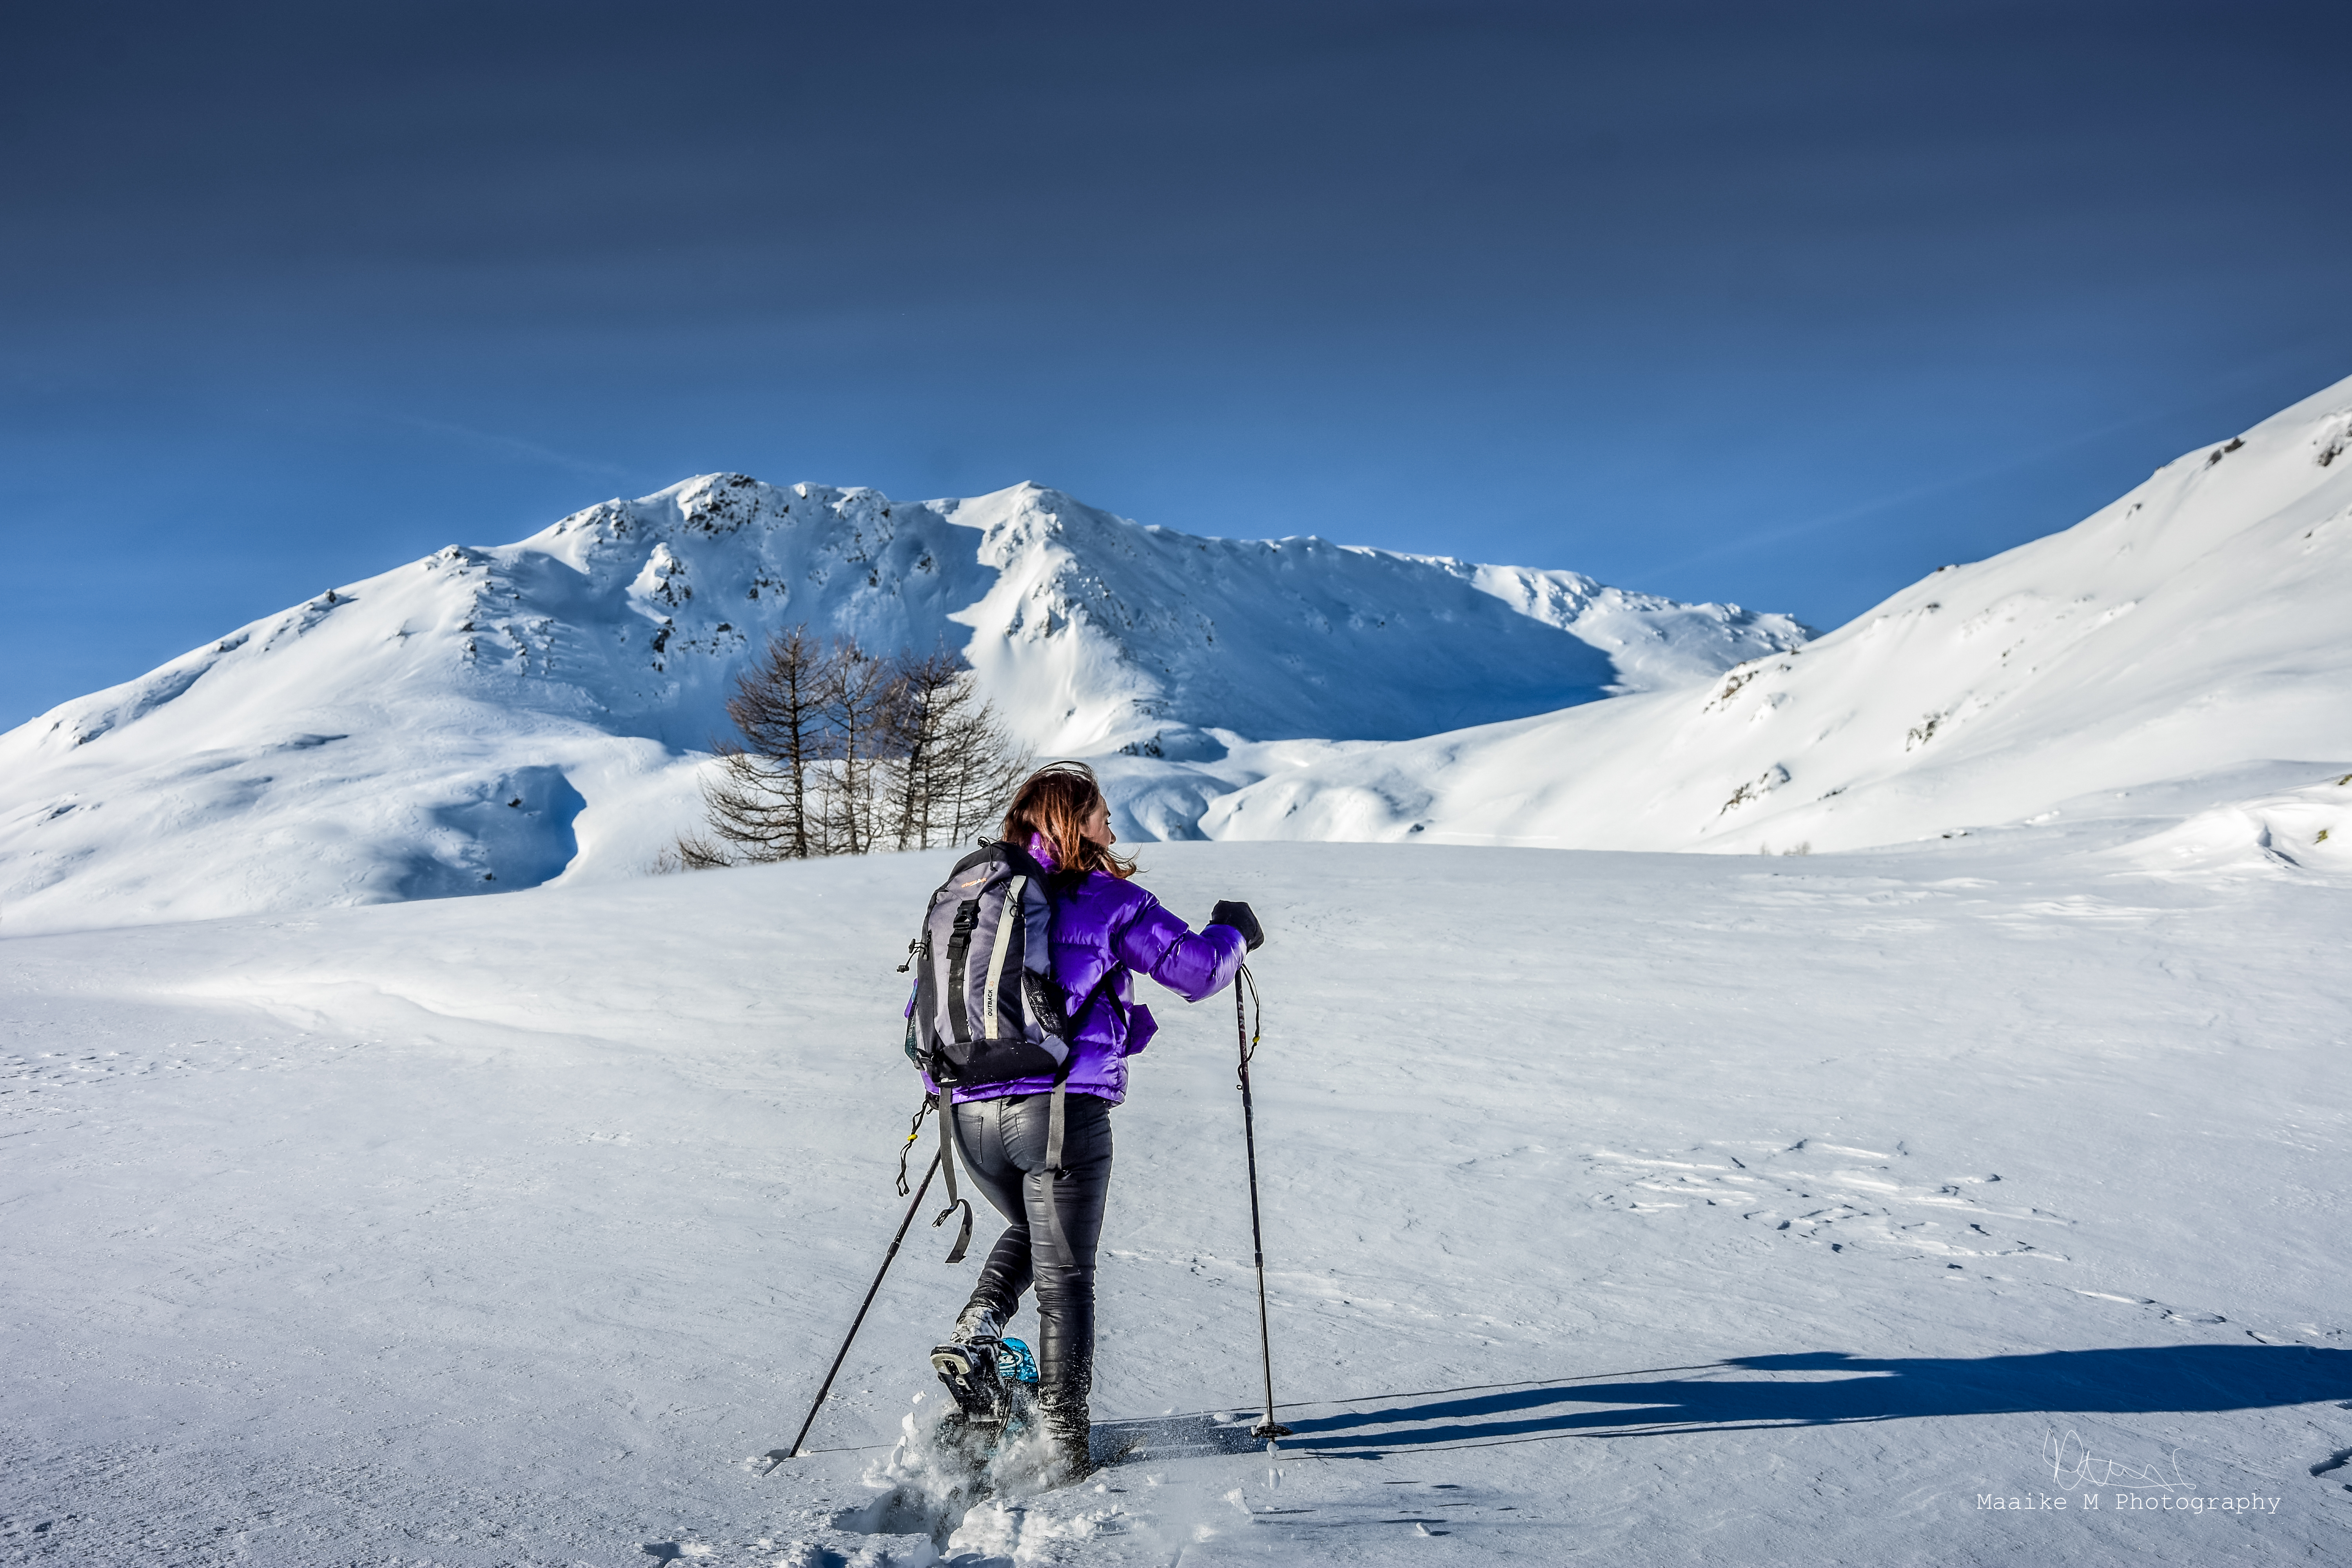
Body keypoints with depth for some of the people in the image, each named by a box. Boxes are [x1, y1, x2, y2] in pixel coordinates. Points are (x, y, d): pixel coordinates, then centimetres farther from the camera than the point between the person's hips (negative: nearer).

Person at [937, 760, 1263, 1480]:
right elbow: (1195, 968, -6)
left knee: (1029, 1232, 30)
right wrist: (1234, 932, 14)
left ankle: (978, 1326, 8)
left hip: (973, 1114, 5)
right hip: (1062, 1109, -5)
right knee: (1064, 1277, 8)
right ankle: (1062, 1441, 10)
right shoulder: (1107, 899, -4)